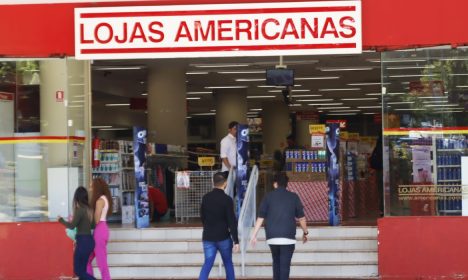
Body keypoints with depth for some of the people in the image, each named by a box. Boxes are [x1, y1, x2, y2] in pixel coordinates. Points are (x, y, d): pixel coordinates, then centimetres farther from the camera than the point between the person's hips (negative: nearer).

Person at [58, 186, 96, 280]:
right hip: (89, 241, 8)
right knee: (82, 269, 12)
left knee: (78, 270, -2)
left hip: (83, 241, -8)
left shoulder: (80, 209, -14)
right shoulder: (89, 209, 8)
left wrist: (61, 220, -1)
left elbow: (72, 226, -17)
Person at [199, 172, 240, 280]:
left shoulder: (205, 198, 3)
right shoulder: (227, 199, -12)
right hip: (223, 237, -3)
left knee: (207, 264, 0)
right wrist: (236, 241, -12)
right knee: (228, 263, 13)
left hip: (208, 237, 3)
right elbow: (232, 221, -14)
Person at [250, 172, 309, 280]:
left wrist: (254, 235, 5)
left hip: (272, 237, 2)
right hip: (288, 237, -2)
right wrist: (305, 232, 18)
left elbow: (260, 218, 0)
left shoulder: (268, 196, 3)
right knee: (285, 264, -1)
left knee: (276, 262, 20)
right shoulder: (294, 197, 2)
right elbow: (301, 218, 4)